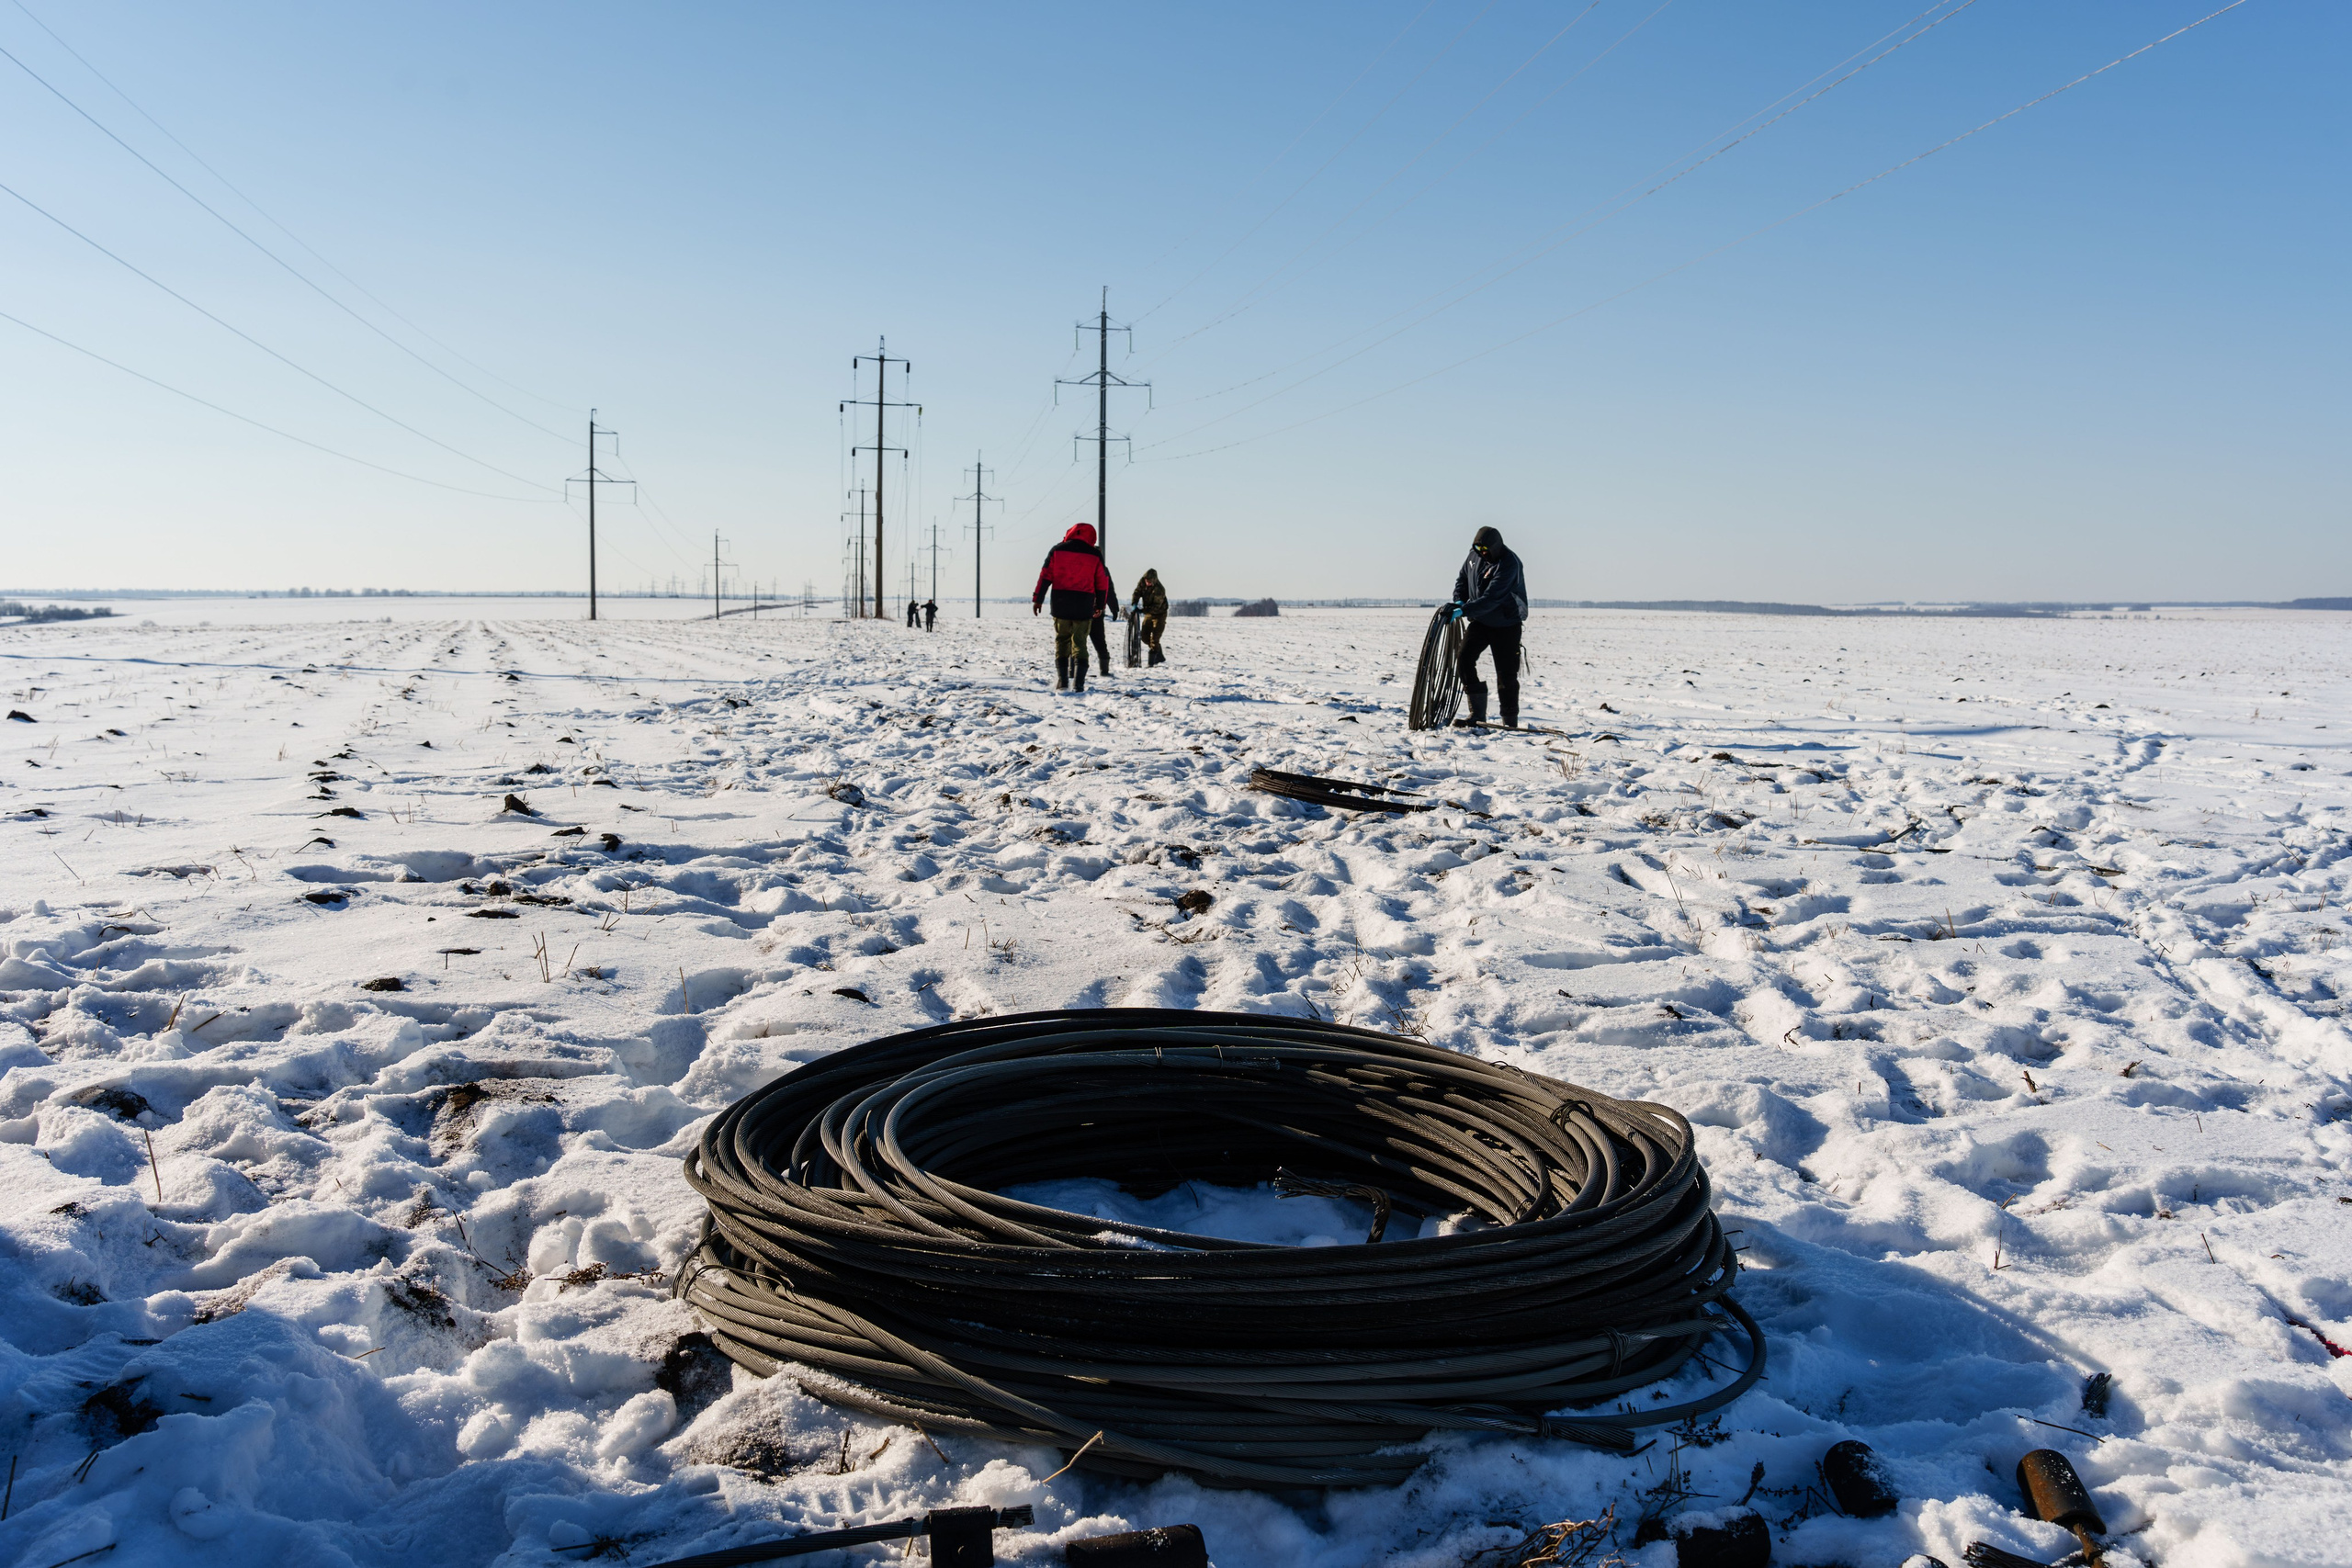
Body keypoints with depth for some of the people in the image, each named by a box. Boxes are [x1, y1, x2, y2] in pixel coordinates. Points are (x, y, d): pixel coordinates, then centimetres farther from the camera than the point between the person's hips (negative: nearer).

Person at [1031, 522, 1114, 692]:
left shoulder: (1057, 550, 2)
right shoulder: (1095, 555, 2)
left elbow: (1045, 576, 0)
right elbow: (1102, 583, 6)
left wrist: (1037, 599, 5)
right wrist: (1100, 606, 17)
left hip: (1060, 606, 0)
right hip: (1084, 607, 0)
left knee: (1061, 642, 13)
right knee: (1079, 643, 3)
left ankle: (1062, 681, 7)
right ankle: (1078, 683, -8)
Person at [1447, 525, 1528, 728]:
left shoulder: (1509, 564, -24)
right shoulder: (1475, 555, -1)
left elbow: (1491, 598, -32)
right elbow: (1462, 578, 13)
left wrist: (1463, 610, -38)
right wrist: (1459, 601, -7)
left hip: (1506, 625, -6)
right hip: (1479, 620, 6)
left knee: (1506, 673, -3)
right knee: (1464, 658, -11)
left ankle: (1510, 722, 10)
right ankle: (1477, 715, -7)